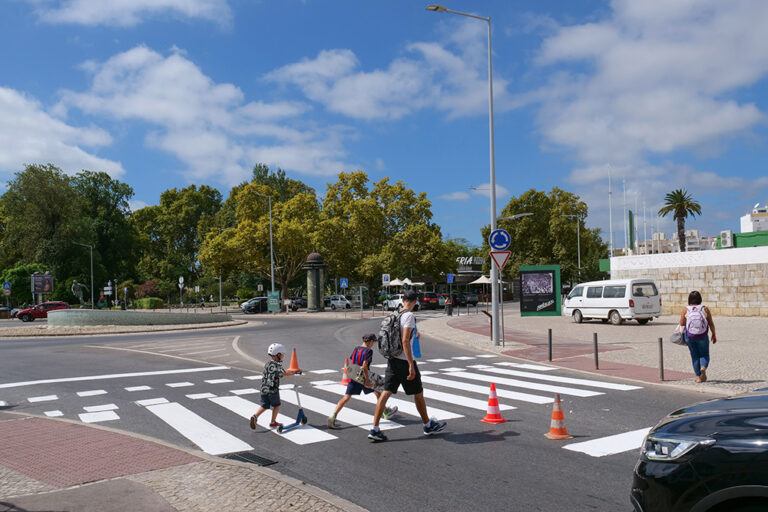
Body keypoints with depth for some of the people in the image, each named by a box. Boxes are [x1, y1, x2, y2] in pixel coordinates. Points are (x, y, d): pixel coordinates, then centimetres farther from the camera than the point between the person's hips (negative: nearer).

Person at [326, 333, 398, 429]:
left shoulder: (356, 348, 10)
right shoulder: (368, 350, -10)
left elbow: (351, 362, 12)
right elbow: (364, 366, -20)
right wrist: (367, 380, -19)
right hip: (363, 377, -5)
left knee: (346, 397, -2)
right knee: (378, 391, 18)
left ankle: (333, 416, -17)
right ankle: (386, 412, 33)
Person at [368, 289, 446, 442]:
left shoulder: (394, 314, 10)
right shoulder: (409, 316, -13)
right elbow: (405, 340, -21)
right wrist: (411, 365, -21)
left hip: (392, 359, 7)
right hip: (405, 360, -7)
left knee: (386, 392, 3)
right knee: (418, 393, 9)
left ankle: (375, 429, -2)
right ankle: (428, 425, 25)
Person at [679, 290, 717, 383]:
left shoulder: (686, 310, -6)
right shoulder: (705, 309, -6)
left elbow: (682, 323, -1)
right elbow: (711, 323, -1)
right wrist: (714, 334, 10)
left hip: (689, 336, 1)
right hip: (702, 336, -1)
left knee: (695, 356, 12)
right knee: (704, 355, 15)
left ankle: (698, 377, 11)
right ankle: (703, 368, -14)